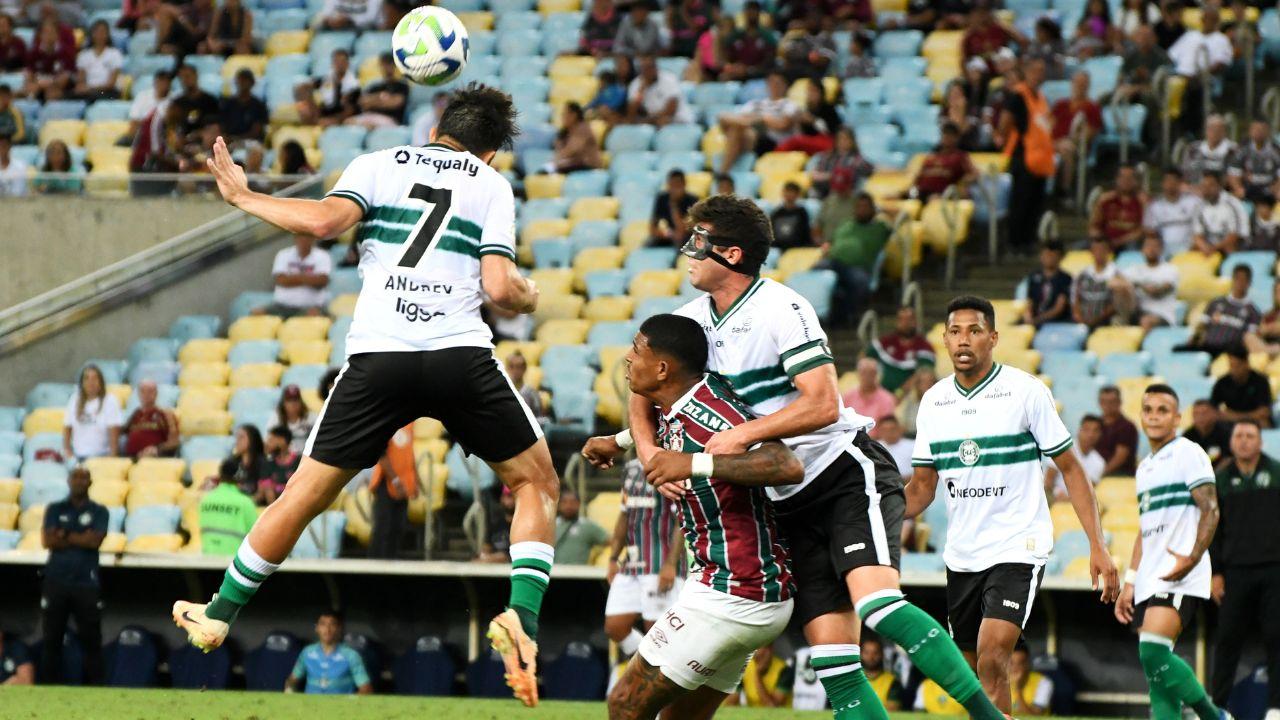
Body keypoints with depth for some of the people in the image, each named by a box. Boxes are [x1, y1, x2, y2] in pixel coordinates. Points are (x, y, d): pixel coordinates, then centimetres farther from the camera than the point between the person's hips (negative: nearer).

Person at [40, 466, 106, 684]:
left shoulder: (98, 511, 7)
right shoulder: (55, 509, 10)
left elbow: (95, 540, -8)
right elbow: (48, 541, -3)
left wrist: (65, 536, -4)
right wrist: (82, 539, -7)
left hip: (87, 584, -1)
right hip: (56, 582, 1)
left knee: (91, 639, -3)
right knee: (52, 638, 2)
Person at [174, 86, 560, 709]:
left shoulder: (378, 165, 15)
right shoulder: (492, 185, 14)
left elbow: (324, 219, -5)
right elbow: (499, 287, 2)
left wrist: (243, 197, 9)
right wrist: (528, 297, 25)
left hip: (376, 356, 1)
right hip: (461, 354, -1)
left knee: (303, 496, 14)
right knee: (536, 482, 17)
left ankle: (218, 617, 26)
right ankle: (522, 615, -2)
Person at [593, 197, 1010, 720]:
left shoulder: (781, 310, -15)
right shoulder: (692, 320, 7)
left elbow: (822, 405, -22)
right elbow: (644, 387, 19)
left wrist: (742, 435, -25)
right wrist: (648, 451, 1)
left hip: (848, 474, -7)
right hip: (790, 501, 7)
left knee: (877, 605, -30)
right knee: (832, 664, -6)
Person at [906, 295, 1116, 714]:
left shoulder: (1027, 391, -9)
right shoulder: (934, 401, 5)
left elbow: (1069, 469, -5)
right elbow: (923, 484, 11)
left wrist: (1097, 546, -10)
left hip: (1018, 548, -5)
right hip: (961, 554, 5)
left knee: (992, 660, -21)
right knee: (971, 673, 9)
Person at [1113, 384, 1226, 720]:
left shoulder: (1188, 454, -3)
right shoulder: (1145, 467, 22)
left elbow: (1210, 510, -12)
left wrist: (1193, 558, -27)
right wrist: (1130, 582, 20)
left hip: (1179, 577, -9)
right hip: (1149, 579, 9)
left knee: (1153, 652, -22)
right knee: (1155, 669, 2)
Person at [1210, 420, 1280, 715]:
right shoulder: (1221, 480, 10)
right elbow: (1211, 528, 11)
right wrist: (1214, 573, 4)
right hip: (1235, 571, 1)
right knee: (1228, 640, 0)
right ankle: (1218, 705, 5)